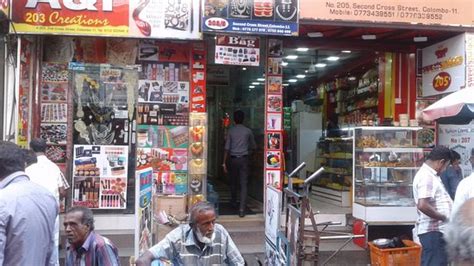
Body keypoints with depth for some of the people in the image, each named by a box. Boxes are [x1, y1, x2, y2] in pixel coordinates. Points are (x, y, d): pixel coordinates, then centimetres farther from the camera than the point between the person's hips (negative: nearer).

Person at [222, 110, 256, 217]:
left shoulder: (231, 131, -1)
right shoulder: (248, 131, -1)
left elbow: (227, 148, -3)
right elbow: (253, 146, 9)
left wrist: (224, 163, 2)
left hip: (233, 159, 1)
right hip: (244, 159, -1)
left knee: (233, 182, 21)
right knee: (243, 184, -4)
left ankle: (233, 200, 42)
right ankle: (242, 209, -12)